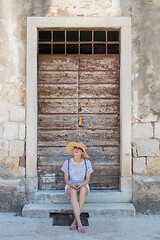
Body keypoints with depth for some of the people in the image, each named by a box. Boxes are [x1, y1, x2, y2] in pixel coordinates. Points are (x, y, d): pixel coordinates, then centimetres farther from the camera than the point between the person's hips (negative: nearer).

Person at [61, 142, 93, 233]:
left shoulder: (87, 162, -2)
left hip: (83, 186, 1)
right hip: (70, 186, 0)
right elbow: (66, 179, 0)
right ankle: (79, 223, -42)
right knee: (73, 191, -38)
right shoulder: (67, 162, -3)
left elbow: (87, 179, 0)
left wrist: (81, 185, -22)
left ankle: (75, 221, -34)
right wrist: (72, 185, -23)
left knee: (83, 189, -37)